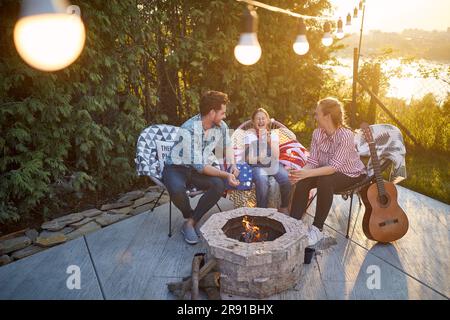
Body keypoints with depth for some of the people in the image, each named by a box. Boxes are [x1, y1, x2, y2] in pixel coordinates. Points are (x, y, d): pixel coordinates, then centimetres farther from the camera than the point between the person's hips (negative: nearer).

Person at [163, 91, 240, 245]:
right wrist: (226, 175, -27)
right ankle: (190, 216, -2)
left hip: (203, 166, 5)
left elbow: (227, 145, 14)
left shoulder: (221, 126, -8)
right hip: (177, 167, -5)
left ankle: (190, 223, -10)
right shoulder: (189, 130, -29)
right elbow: (199, 166, -27)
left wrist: (232, 165, -3)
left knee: (219, 185, -26)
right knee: (177, 190, -37)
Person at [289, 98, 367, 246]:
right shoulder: (317, 133, -9)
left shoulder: (345, 135, -28)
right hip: (327, 171, 6)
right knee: (302, 182, -21)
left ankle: (317, 229, -20)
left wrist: (307, 173, -42)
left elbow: (334, 167, -33)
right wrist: (301, 172, -30)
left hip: (351, 174, -5)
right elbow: (313, 161, -10)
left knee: (324, 182, -34)